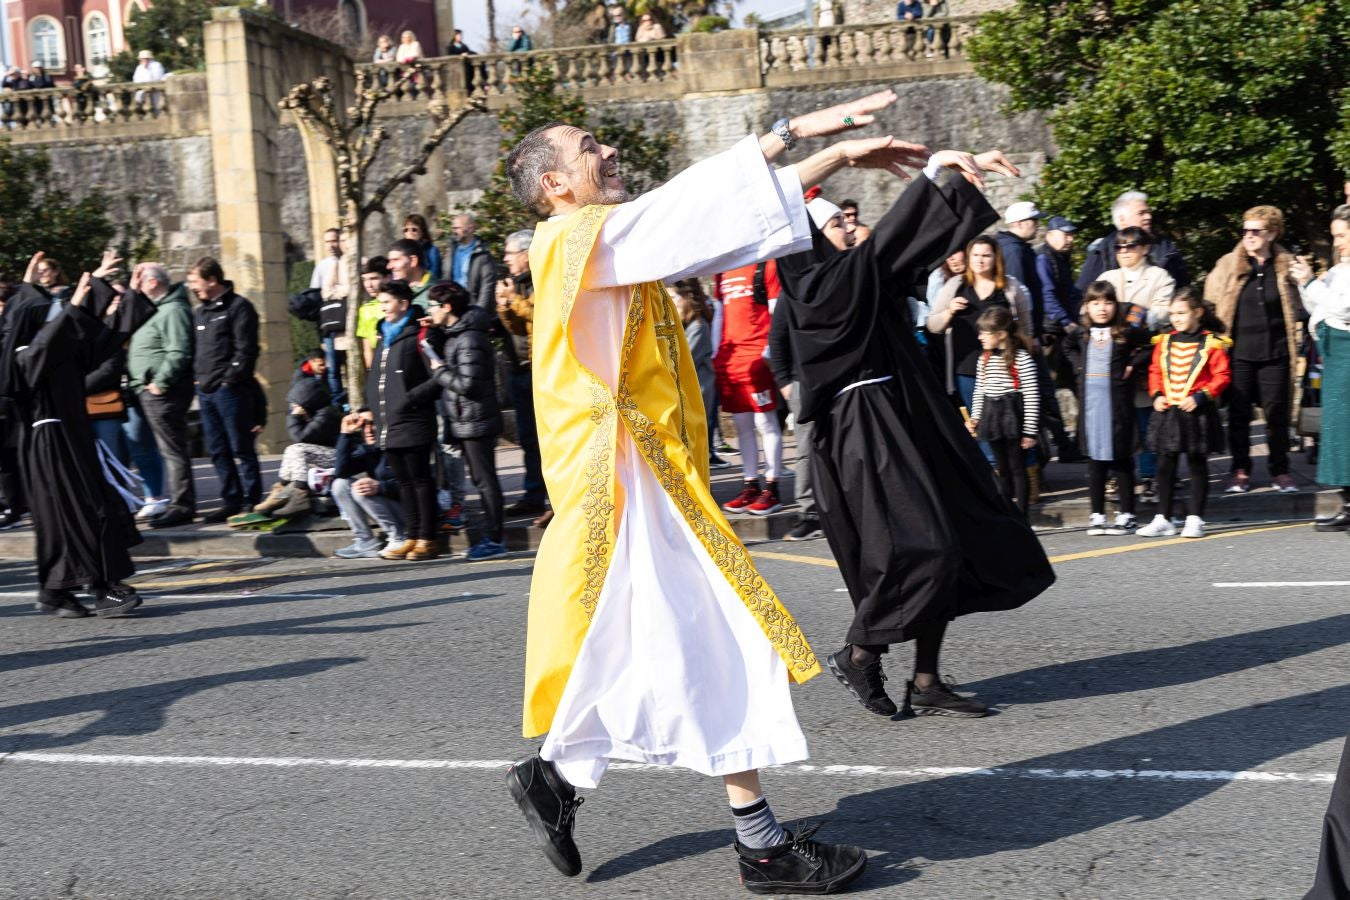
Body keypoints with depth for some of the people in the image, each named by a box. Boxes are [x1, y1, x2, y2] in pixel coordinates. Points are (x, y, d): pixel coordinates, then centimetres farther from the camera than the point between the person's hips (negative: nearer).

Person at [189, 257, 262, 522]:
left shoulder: (238, 307, -6)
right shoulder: (199, 311, 18)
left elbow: (246, 350, -13)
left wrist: (229, 379, -16)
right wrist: (197, 377, 9)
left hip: (230, 390, -8)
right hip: (205, 391, 8)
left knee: (241, 449, -5)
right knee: (218, 451, 10)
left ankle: (253, 502, 0)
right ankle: (231, 502, 16)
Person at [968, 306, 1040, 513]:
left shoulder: (1021, 358, -12)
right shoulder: (984, 358, 9)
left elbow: (1031, 395, -12)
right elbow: (979, 391, 18)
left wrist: (1030, 430, -13)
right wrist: (974, 418, 13)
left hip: (1014, 417, -6)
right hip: (993, 418, 6)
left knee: (1017, 468, 0)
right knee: (1002, 469, 14)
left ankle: (1021, 512, 7)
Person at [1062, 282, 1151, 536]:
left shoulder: (1126, 333, -3)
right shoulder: (1082, 334, 8)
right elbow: (1068, 347, 28)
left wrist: (1133, 364, -6)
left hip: (1117, 404, -3)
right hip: (1090, 404, 3)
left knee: (1121, 458, 1)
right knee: (1095, 460, 7)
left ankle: (1127, 514, 8)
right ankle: (1097, 515, 12)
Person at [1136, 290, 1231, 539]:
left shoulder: (1211, 343, -5)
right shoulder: (1164, 341, 8)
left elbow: (1222, 376, -6)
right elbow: (1155, 372, 14)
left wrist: (1201, 396, -16)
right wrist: (1156, 395, -1)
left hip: (1196, 413, -4)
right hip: (1167, 412, 4)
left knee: (1197, 465, 5)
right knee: (1165, 465, 7)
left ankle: (1195, 519, 11)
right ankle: (1163, 519, 14)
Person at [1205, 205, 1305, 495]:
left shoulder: (1287, 266, 3)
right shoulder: (1228, 265, 1)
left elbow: (1297, 308, 14)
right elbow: (1211, 306, 7)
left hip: (1275, 352, 0)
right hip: (1239, 352, 0)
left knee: (1277, 413, 5)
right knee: (1238, 414, 5)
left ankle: (1280, 470, 17)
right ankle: (1240, 470, 16)